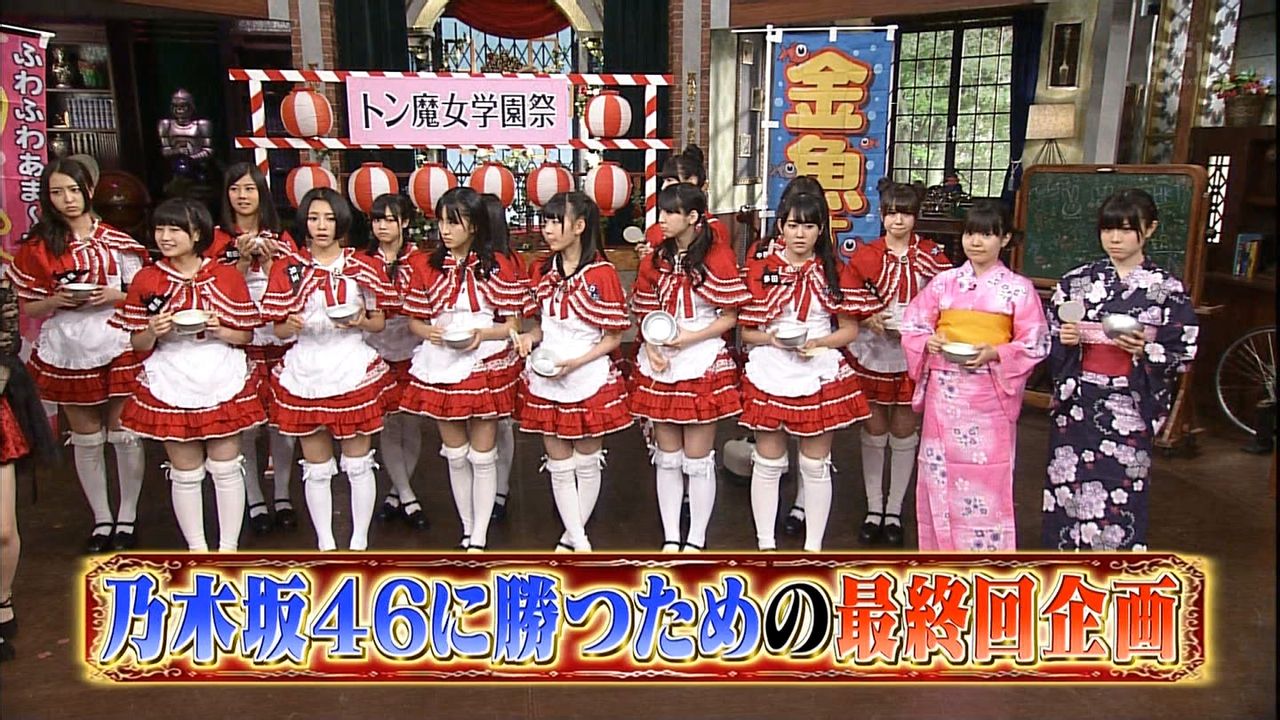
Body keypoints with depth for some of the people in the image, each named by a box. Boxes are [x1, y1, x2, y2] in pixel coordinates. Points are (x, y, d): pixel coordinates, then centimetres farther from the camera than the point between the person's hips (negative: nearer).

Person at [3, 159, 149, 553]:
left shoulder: (115, 241, 3)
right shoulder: (37, 247, 5)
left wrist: (116, 296, -13)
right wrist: (56, 301, -12)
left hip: (117, 347, -1)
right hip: (66, 352, 1)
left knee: (123, 435, 3)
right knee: (86, 439, 9)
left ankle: (127, 517, 16)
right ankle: (101, 519, 21)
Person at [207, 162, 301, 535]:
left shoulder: (280, 237, 11)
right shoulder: (218, 238, 7)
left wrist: (268, 259, -11)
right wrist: (244, 259, -14)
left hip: (278, 336, 1)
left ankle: (282, 495, 16)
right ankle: (254, 500, 11)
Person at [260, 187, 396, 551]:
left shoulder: (364, 267, 2)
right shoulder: (288, 270, 2)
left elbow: (380, 322, 8)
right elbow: (279, 330, 6)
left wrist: (361, 321, -13)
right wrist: (291, 326, -16)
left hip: (354, 370, 0)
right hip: (306, 373, 1)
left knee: (358, 464, 7)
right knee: (316, 468, 9)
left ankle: (359, 542, 21)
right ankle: (325, 544, 22)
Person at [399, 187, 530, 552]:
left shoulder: (499, 267, -5)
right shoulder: (426, 266, 3)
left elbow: (513, 325, -3)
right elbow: (414, 320, 8)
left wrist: (481, 334, -21)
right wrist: (429, 331, -14)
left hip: (486, 369, -3)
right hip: (442, 369, 3)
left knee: (482, 456, 5)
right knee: (455, 456, 13)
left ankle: (480, 538, 16)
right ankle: (467, 531, 28)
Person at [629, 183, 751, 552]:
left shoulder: (718, 257, -7)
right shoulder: (655, 261, 8)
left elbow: (731, 316, -7)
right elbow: (646, 315, 10)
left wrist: (690, 337, -18)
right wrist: (650, 349, -8)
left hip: (702, 366, -5)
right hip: (660, 368, 5)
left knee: (697, 459, 3)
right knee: (667, 457, 11)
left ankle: (696, 541, 17)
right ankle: (670, 538, 22)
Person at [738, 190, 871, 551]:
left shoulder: (834, 271, 2)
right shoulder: (760, 269, -1)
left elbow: (850, 330, 3)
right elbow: (746, 330, 1)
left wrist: (817, 342, -14)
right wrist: (771, 338, -18)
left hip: (819, 377, 1)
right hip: (770, 376, 0)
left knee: (816, 465, 9)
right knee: (768, 463, 8)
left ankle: (814, 546, 22)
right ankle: (765, 544, 21)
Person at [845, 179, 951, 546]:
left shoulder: (932, 257, -1)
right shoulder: (865, 255, 1)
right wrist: (870, 319, -13)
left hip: (912, 356, 0)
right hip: (872, 354, 1)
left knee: (905, 432, 7)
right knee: (873, 430, 7)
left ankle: (894, 512, 20)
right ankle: (873, 509, 19)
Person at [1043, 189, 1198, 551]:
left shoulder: (1168, 289, 0)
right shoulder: (1077, 281, 5)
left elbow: (1184, 353, -1)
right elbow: (1048, 341, 9)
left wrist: (1145, 350, -18)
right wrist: (1064, 340, -11)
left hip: (1129, 411, -2)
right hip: (1076, 404, 2)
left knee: (1120, 501, 1)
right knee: (1068, 492, 7)